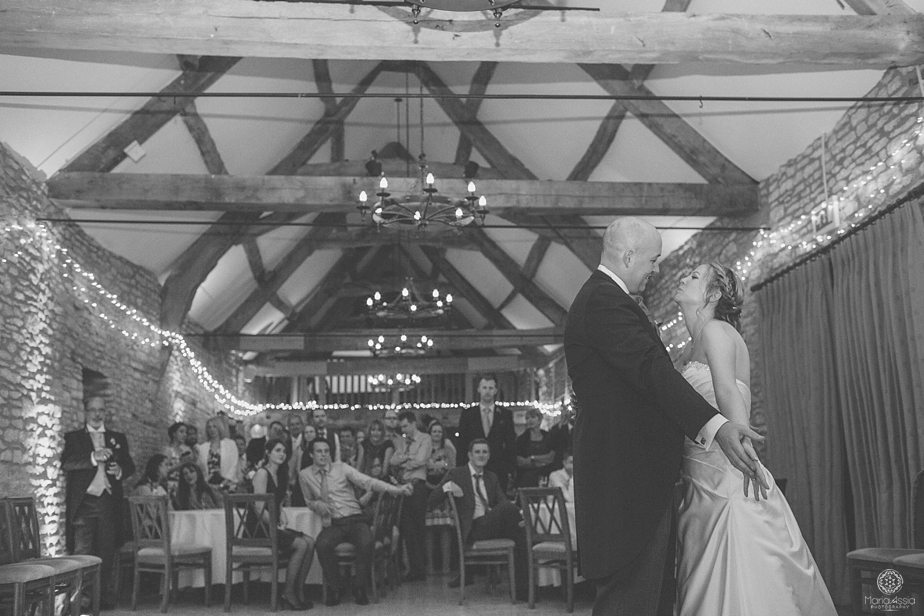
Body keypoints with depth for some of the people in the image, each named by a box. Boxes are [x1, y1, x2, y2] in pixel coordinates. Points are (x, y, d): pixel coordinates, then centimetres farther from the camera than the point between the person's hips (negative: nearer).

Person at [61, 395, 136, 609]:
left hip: (109, 502, 2)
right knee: (81, 553, -6)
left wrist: (120, 470, -9)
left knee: (107, 552, 2)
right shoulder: (73, 437, 10)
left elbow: (130, 466, 14)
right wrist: (93, 457, -21)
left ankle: (106, 596, 9)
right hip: (83, 501, -2)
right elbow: (66, 463, -7)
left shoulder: (118, 438, 18)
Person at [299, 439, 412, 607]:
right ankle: (334, 589, -10)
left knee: (366, 543, -32)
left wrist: (396, 489, -21)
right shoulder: (305, 475, 8)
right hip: (332, 524, 1)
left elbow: (367, 481, -8)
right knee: (322, 545, -32)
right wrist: (316, 504, -4)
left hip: (355, 519, -1)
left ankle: (359, 589, -11)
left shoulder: (341, 468, 2)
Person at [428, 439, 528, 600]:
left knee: (520, 532, -28)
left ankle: (521, 589, -21)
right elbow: (431, 502, 3)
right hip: (473, 530, -5)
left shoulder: (492, 478, 24)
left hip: (494, 525, 5)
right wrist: (446, 487, -18)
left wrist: (518, 518, -12)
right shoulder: (456, 474, 8)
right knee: (509, 507, -30)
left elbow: (502, 501, 10)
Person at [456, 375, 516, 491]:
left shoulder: (505, 414, 8)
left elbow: (511, 444, 7)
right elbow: (462, 443, 6)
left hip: (499, 471, 0)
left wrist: (511, 469, -1)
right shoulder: (467, 414, 7)